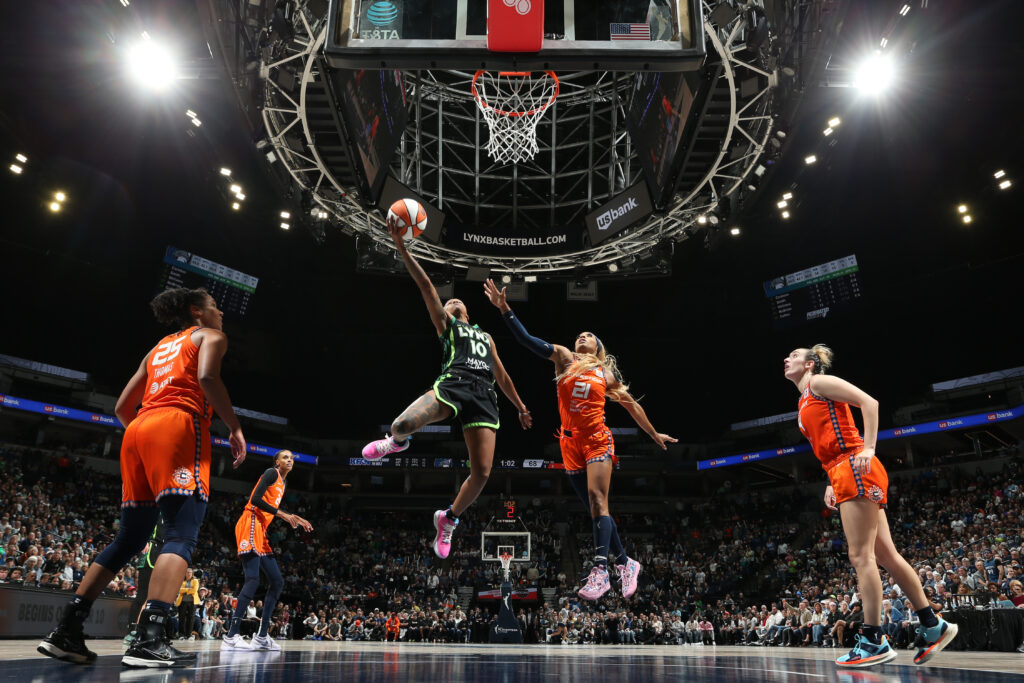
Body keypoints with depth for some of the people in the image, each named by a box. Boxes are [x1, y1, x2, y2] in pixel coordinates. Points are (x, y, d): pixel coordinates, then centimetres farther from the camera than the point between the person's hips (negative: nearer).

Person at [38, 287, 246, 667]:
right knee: (182, 535, -15)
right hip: (178, 426, -8)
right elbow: (207, 377, -12)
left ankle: (66, 632, 9)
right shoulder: (210, 335, 12)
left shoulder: (158, 348, 33)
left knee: (129, 539, 12)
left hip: (137, 431, 8)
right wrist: (235, 428, -6)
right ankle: (150, 640, -29)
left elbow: (123, 407, 28)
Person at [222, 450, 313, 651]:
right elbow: (255, 499, -16)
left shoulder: (282, 483, 24)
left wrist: (295, 519, 18)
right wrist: (282, 514, -15)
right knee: (253, 580, -20)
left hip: (261, 532, 10)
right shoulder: (272, 473, -3)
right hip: (250, 525, -10)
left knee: (277, 581, 8)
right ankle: (231, 636, -21)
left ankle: (262, 636, 10)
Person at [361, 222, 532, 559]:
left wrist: (520, 407, 34)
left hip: (484, 395, 4)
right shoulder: (444, 323, 23)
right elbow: (426, 286, 12)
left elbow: (501, 375, 37)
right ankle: (397, 441, 11)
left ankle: (449, 518, 17)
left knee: (481, 473, -9)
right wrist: (402, 247, 3)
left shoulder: (485, 336, 36)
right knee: (402, 425, -30)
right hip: (452, 385, -3)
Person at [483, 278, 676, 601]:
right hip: (570, 443, 2)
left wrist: (654, 434, 22)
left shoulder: (607, 373, 9)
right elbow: (526, 339, -5)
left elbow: (631, 405, 19)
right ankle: (625, 563, 17)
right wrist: (504, 308, -16)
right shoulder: (564, 358, 7)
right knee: (596, 508, 5)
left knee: (597, 500, -16)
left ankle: (599, 572, -20)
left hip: (597, 440, -1)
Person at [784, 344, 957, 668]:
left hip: (856, 470, -9)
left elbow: (869, 402, -11)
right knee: (885, 555, 9)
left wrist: (869, 448, -19)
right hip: (843, 476, 9)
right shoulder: (804, 404, 25)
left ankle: (873, 641, -7)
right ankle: (933, 626, 15)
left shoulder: (819, 382, 0)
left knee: (861, 555, -10)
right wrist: (832, 484, 17)